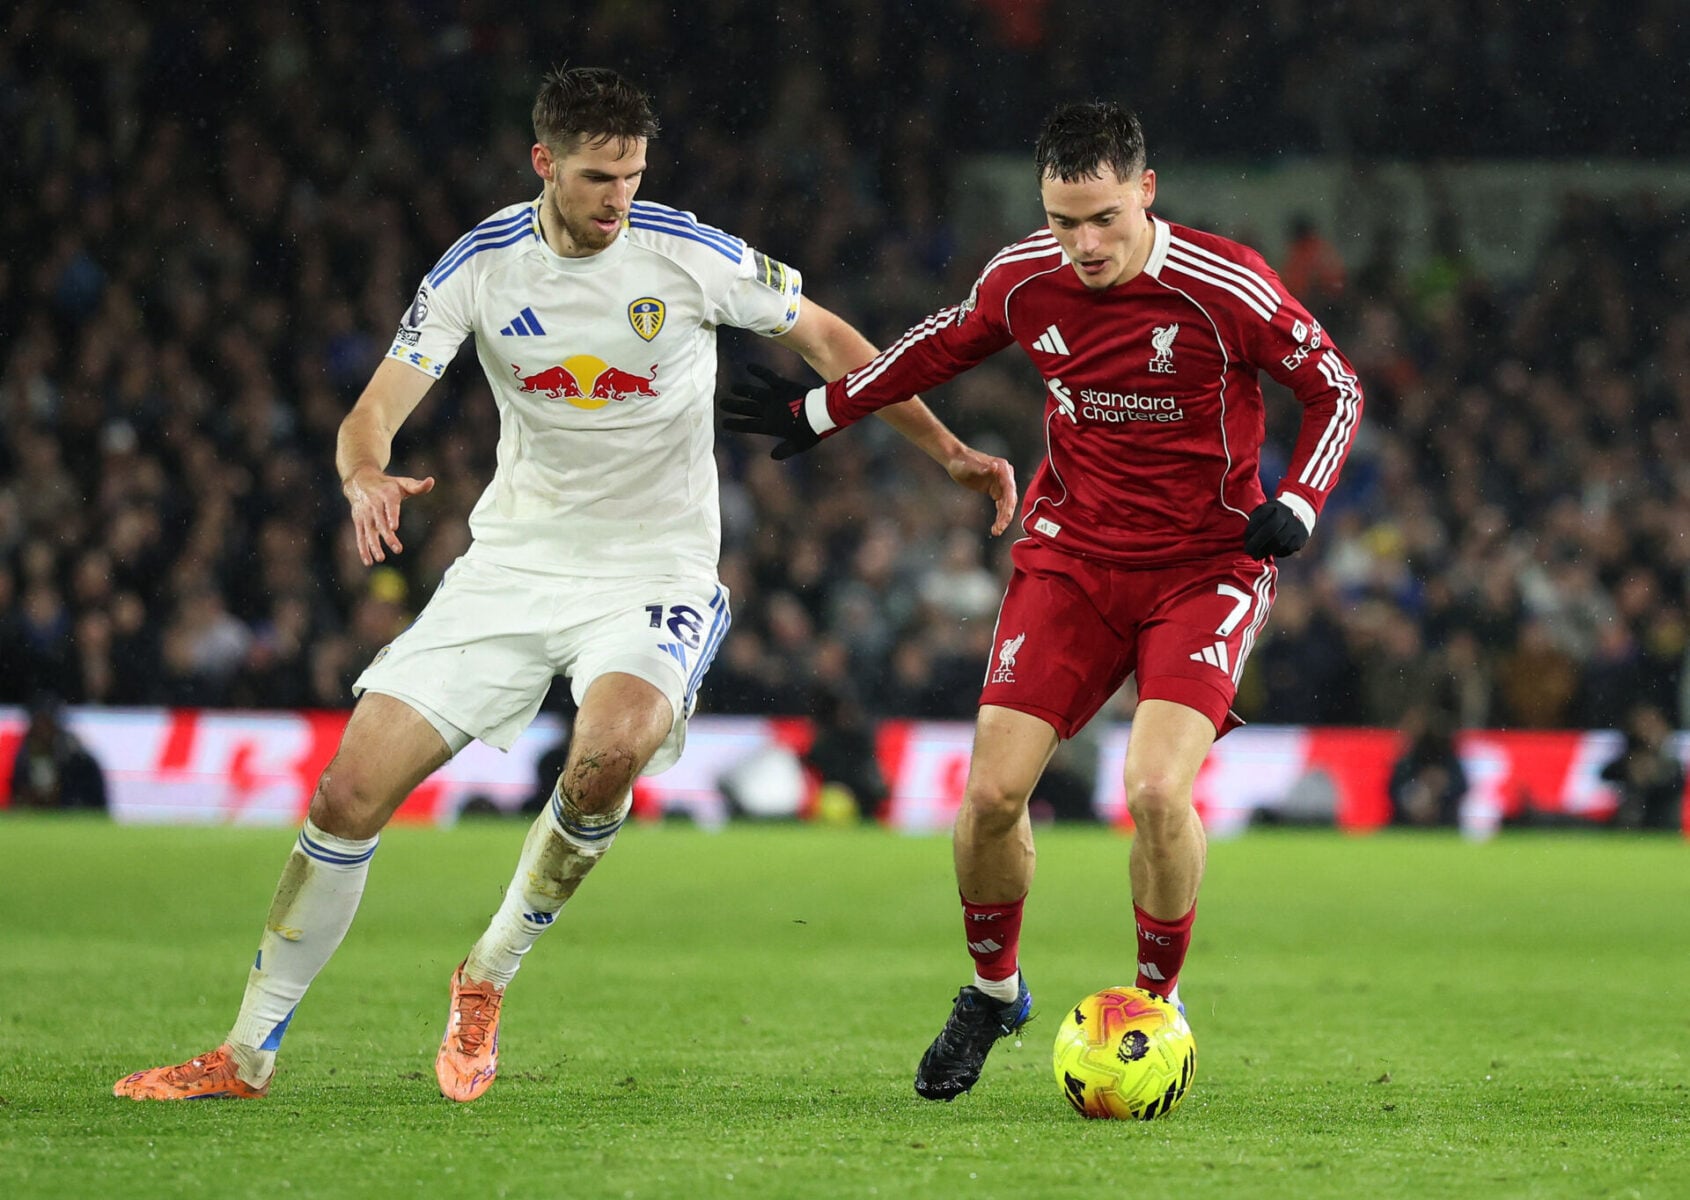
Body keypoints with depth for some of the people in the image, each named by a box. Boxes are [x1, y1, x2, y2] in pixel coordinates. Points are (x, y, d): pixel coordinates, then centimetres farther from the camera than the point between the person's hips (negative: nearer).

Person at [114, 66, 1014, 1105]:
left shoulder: (690, 255, -10)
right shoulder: (482, 266, -5)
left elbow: (825, 338, 4)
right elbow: (378, 407, -8)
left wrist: (948, 450, 1)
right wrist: (367, 478, -32)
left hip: (654, 571, -2)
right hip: (513, 561, 2)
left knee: (613, 747, -35)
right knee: (351, 793, -7)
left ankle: (486, 980, -10)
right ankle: (247, 1053, 8)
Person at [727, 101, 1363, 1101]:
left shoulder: (1225, 288, -19)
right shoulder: (1024, 279, -7)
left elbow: (1337, 388, -5)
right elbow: (941, 347, 16)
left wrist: (1297, 507, -18)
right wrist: (823, 411, 20)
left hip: (1206, 567, -3)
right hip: (1070, 557, 3)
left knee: (1157, 790, -22)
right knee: (992, 793, -7)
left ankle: (1158, 1004, 3)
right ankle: (993, 990, 21)